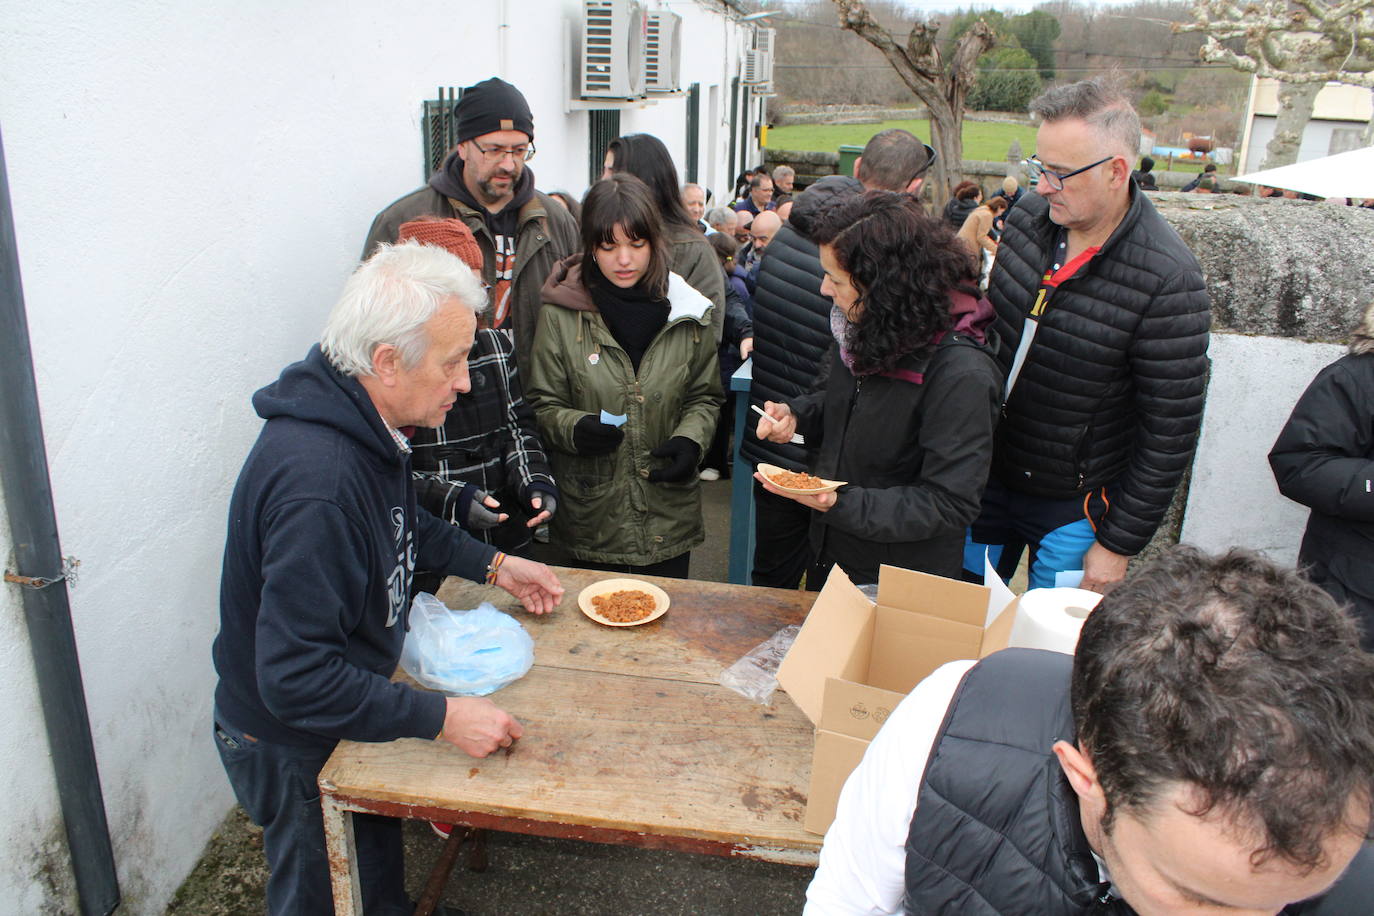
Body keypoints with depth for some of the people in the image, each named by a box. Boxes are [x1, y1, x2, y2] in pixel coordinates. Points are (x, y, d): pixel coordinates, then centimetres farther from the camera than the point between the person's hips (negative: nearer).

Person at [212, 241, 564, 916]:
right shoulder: (317, 483, -40)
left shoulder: (362, 425, -9)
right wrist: (442, 717, -33)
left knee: (378, 862, 30)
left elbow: (401, 522, 12)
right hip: (292, 747, -8)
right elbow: (295, 677, -36)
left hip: (349, 705, 8)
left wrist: (493, 566, 7)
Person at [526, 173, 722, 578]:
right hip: (592, 513, -1)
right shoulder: (562, 313, -6)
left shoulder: (687, 312, 0)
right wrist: (574, 428, -21)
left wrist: (690, 439, -9)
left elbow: (705, 396, 10)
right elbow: (544, 404, -1)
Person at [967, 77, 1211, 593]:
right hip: (989, 475, 5)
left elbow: (1170, 435, -17)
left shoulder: (1168, 282, -23)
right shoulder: (1028, 216, -7)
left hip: (1073, 510, -5)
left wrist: (1119, 545, -12)